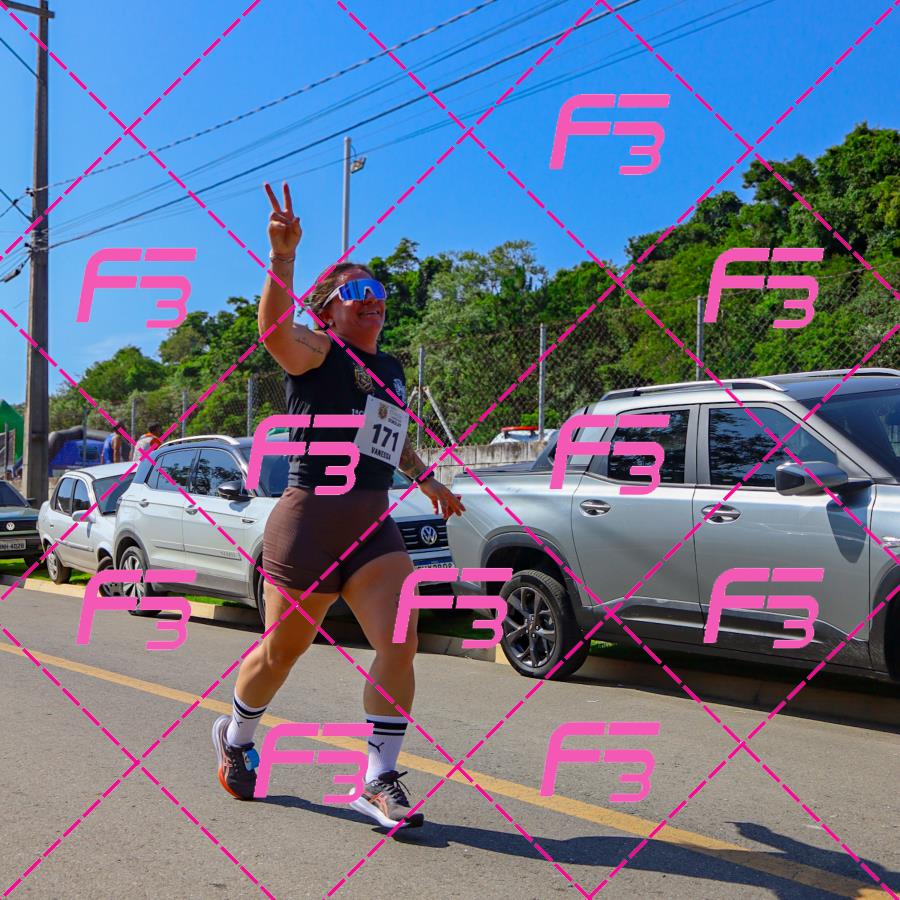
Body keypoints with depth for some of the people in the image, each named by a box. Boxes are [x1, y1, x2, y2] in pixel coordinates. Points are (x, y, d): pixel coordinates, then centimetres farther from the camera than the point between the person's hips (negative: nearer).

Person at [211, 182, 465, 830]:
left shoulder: (392, 370, 16)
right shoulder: (317, 352, -5)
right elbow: (275, 333, -30)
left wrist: (429, 483, 23)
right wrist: (283, 256, -44)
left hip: (374, 528, 6)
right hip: (309, 523, -5)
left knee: (399, 645, -11)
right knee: (281, 652, 10)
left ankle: (379, 782, 2)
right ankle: (236, 738, 40)